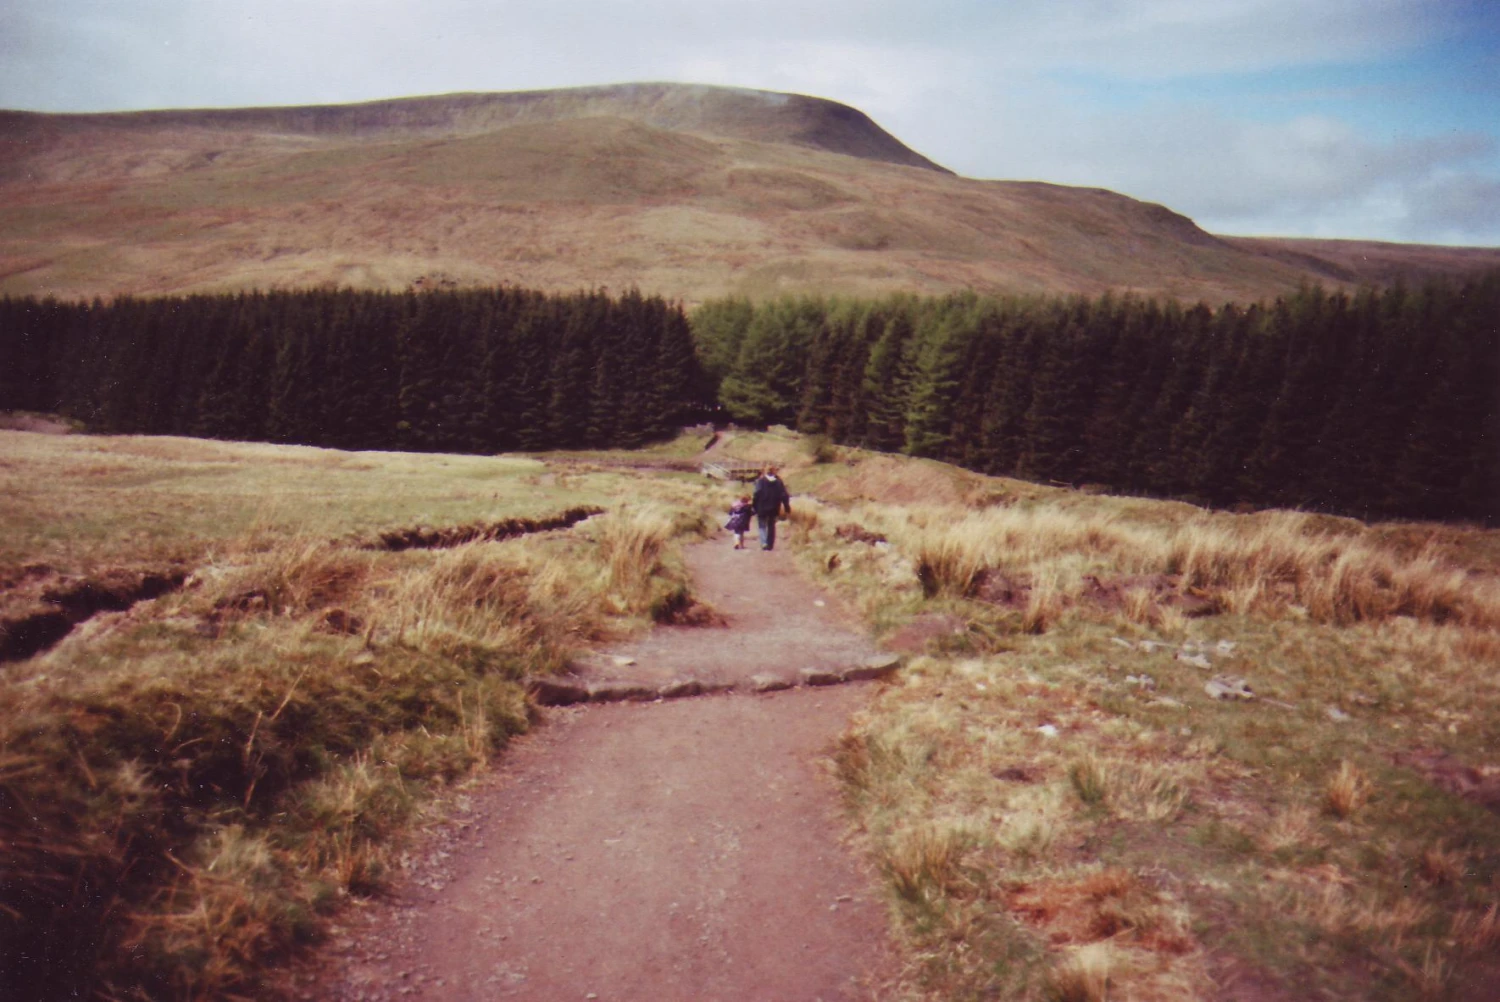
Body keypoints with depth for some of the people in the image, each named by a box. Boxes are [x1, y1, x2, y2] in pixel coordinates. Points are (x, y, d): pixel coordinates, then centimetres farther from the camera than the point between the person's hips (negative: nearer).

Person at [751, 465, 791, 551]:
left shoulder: (760, 482, -5)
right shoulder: (779, 483, 5)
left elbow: (757, 495, -15)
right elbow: (784, 496, 2)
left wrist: (754, 506, -10)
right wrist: (787, 508, 6)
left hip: (762, 508, -3)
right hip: (774, 508, 3)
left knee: (762, 525, 8)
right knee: (771, 526, 14)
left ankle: (764, 542, -10)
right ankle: (770, 545, 12)